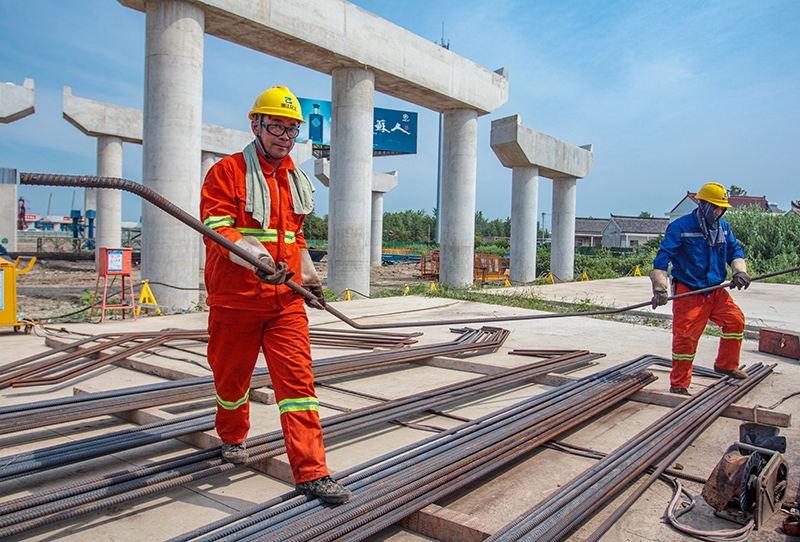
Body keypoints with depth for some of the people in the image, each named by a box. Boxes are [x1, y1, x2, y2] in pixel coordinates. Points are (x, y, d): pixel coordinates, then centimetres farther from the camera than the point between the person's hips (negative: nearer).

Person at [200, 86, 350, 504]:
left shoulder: (296, 179, 15)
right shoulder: (227, 172, -3)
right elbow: (216, 228, -15)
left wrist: (309, 276, 21)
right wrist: (257, 258, -31)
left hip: (286, 301, 4)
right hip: (236, 298, -3)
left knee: (297, 378, -5)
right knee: (232, 376, 14)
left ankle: (311, 472, -3)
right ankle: (233, 437, 44)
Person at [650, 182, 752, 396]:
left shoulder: (723, 227, 8)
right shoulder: (680, 227, -12)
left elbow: (734, 249, 18)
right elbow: (663, 255, -17)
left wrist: (739, 270, -4)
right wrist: (659, 288, -25)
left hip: (716, 291, 6)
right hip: (688, 292, -6)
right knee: (685, 337, -6)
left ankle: (726, 365, 21)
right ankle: (678, 385, 6)